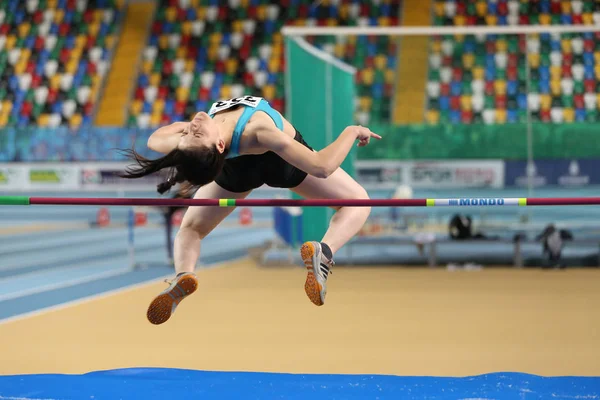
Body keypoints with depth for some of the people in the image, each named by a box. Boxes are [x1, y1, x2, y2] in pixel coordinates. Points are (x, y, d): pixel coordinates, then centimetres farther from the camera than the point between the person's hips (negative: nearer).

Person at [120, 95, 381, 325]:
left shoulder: (189, 145, -36)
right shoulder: (258, 133, -47)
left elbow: (154, 140, -12)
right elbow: (321, 166, -42)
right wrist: (352, 131, -28)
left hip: (237, 167, 3)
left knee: (190, 228, 24)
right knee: (358, 201, 12)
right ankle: (324, 252, -22)